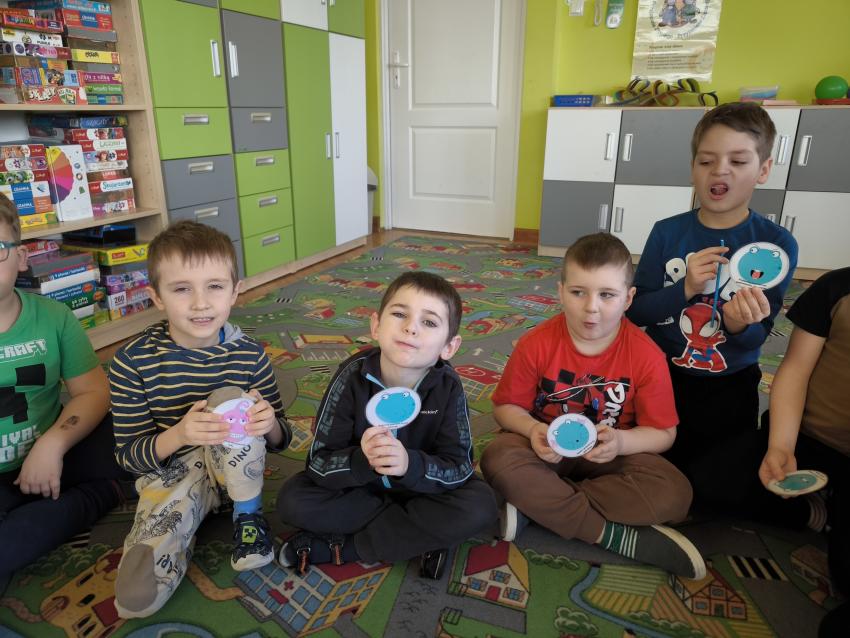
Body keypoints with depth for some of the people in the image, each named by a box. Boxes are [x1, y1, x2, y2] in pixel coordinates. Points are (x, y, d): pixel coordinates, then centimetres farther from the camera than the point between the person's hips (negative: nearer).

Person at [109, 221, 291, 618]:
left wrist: (270, 424, -30)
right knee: (137, 597, -22)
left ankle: (248, 516, -8)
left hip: (233, 469, 1)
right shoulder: (132, 362, -14)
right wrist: (177, 435, -32)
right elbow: (128, 454, -9)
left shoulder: (249, 354, -11)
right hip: (171, 471, -1)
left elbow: (280, 439, -3)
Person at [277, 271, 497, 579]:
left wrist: (410, 464, -42)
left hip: (421, 482, 0)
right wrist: (362, 461, -43)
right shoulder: (352, 377, -23)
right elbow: (318, 461, -21)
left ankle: (345, 545, -18)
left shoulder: (448, 386, -21)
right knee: (292, 500, -22)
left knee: (479, 506, -26)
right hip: (356, 483, 0)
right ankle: (420, 537, -14)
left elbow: (460, 468, -22)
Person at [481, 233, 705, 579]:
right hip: (548, 446, 0)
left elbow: (663, 433, -9)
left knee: (674, 493, -26)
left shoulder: (646, 355, -15)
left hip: (612, 455, 1)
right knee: (498, 459, -32)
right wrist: (533, 430, -29)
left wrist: (620, 441, -30)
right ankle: (616, 535, -23)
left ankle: (534, 505, -23)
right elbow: (507, 406, -6)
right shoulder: (536, 344, -16)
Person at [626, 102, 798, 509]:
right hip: (661, 374, 1)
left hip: (729, 387, -1)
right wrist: (684, 288, -26)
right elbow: (635, 312, -9)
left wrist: (741, 326, -31)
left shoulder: (776, 245, -9)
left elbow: (757, 338, -7)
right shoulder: (667, 233, -7)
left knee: (715, 487, -8)